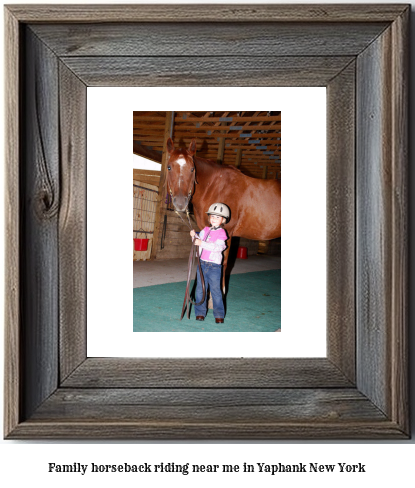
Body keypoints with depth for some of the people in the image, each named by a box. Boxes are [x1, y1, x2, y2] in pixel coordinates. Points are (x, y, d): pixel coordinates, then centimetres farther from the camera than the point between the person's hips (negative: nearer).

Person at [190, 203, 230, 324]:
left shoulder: (222, 233, -8)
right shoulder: (205, 230, 9)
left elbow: (217, 247, -22)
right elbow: (199, 240, 19)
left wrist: (202, 243, -29)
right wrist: (194, 236, -2)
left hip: (214, 266, -5)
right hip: (202, 264, 5)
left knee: (215, 290, -1)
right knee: (200, 289, 9)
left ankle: (219, 314, 9)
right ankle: (200, 312, 19)